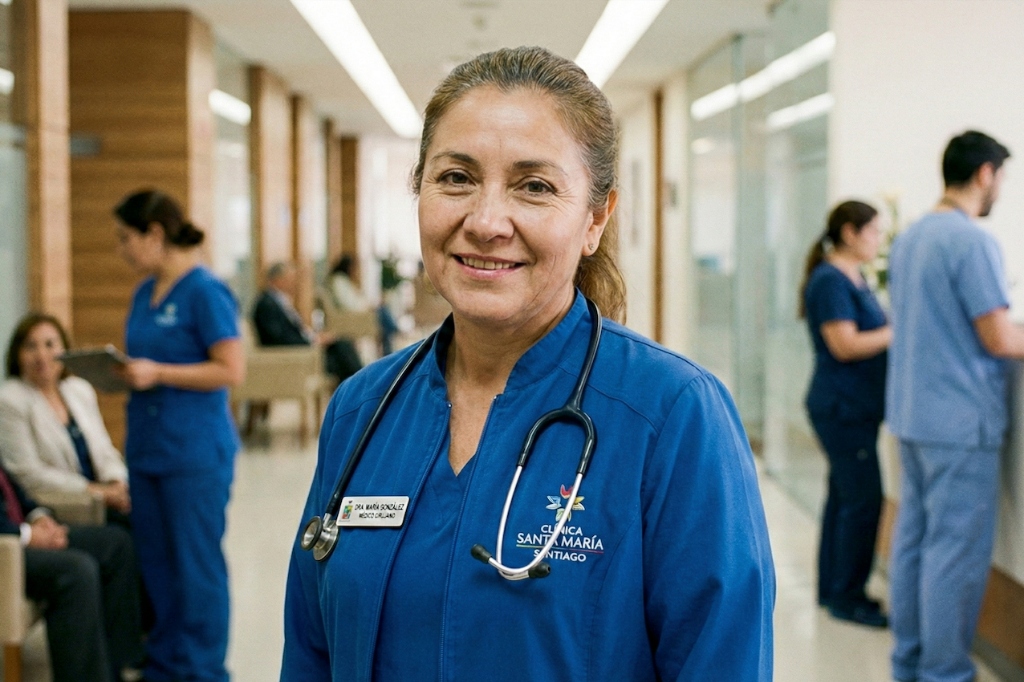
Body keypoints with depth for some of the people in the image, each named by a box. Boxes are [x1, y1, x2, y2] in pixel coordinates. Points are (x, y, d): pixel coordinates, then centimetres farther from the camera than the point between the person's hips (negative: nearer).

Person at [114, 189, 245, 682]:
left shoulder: (205, 291, -12)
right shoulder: (145, 293, 12)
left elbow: (232, 370, -17)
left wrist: (158, 373, -20)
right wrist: (126, 372, 2)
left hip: (195, 451, -8)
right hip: (148, 447, 8)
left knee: (196, 563, 2)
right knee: (155, 562, 14)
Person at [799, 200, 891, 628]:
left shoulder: (853, 280, 15)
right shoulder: (830, 281, -15)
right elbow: (845, 345, -21)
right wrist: (900, 331, -17)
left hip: (854, 408, 10)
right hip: (843, 407, -10)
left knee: (845, 497, 14)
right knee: (863, 500, -7)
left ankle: (831, 589, 22)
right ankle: (847, 597, 1)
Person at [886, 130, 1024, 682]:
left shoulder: (909, 238, 12)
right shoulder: (973, 241, -15)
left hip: (911, 412, 9)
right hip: (960, 421, -9)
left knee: (913, 539, 13)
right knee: (957, 552, -2)